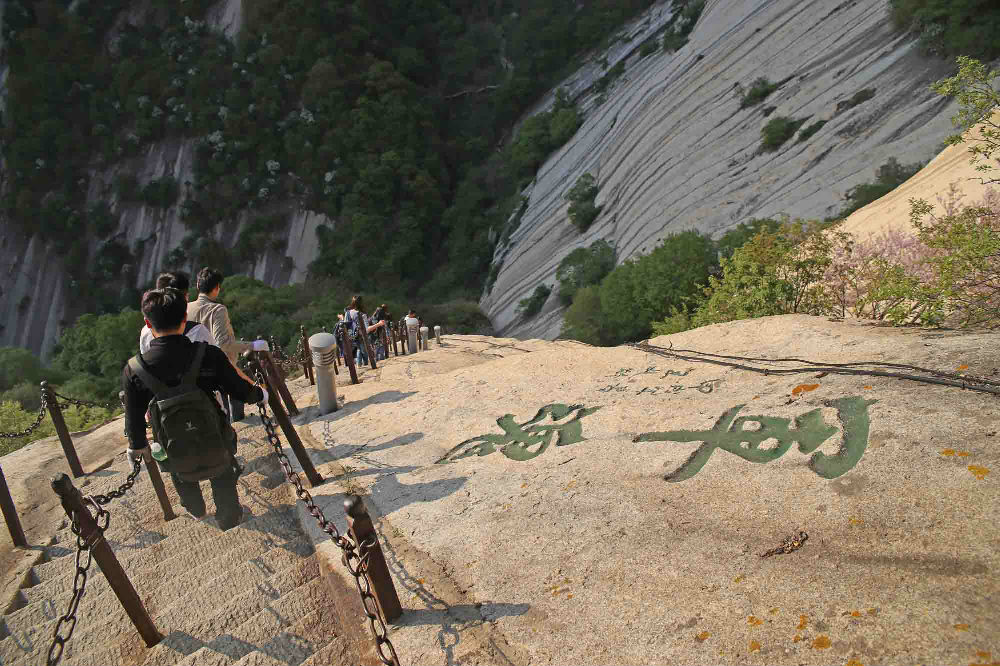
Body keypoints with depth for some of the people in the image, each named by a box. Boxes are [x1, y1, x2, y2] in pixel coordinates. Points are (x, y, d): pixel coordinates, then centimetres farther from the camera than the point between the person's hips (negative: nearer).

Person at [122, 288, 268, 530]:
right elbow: (240, 390, -7)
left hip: (179, 460, 2)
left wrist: (137, 446, 16)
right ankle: (229, 519, 51)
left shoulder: (133, 370, -18)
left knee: (182, 478, 35)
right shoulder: (209, 355, -21)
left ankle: (196, 510, 61)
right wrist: (260, 394, 16)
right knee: (224, 484, 29)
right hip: (218, 452, -2)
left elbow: (134, 418, -4)